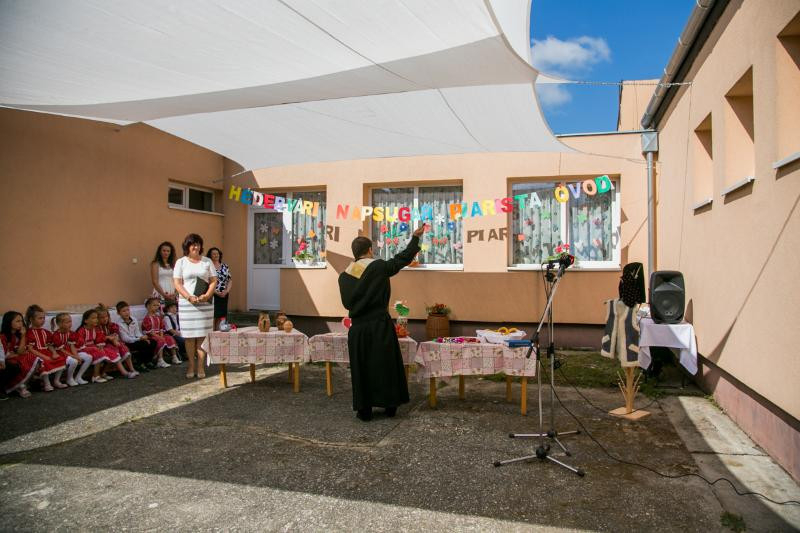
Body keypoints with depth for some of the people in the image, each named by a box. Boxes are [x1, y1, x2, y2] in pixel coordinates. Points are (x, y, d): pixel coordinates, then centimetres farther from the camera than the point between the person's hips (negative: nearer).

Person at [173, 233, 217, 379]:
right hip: (186, 303, -1)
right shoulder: (181, 262, 5)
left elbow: (214, 281, 6)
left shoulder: (207, 261, 9)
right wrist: (189, 297, -15)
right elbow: (177, 283, -2)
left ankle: (200, 366, 7)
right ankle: (191, 366, 10)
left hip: (205, 303, 1)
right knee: (189, 336, 1)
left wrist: (207, 295, -11)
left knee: (202, 334, 0)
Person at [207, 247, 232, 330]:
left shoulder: (225, 266, 12)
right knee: (213, 316, -6)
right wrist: (216, 292, -15)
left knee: (221, 315, 6)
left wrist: (226, 291, -6)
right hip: (212, 295, -5)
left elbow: (229, 280, 11)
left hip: (223, 295, 5)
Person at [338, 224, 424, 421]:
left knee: (361, 368, 9)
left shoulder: (344, 276, 1)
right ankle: (389, 406, 18)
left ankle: (364, 410, 12)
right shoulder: (380, 267, -8)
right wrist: (415, 237, 15)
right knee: (386, 365, 10)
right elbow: (403, 258, 3)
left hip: (357, 328, 2)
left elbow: (347, 303, 9)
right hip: (380, 325, -2)